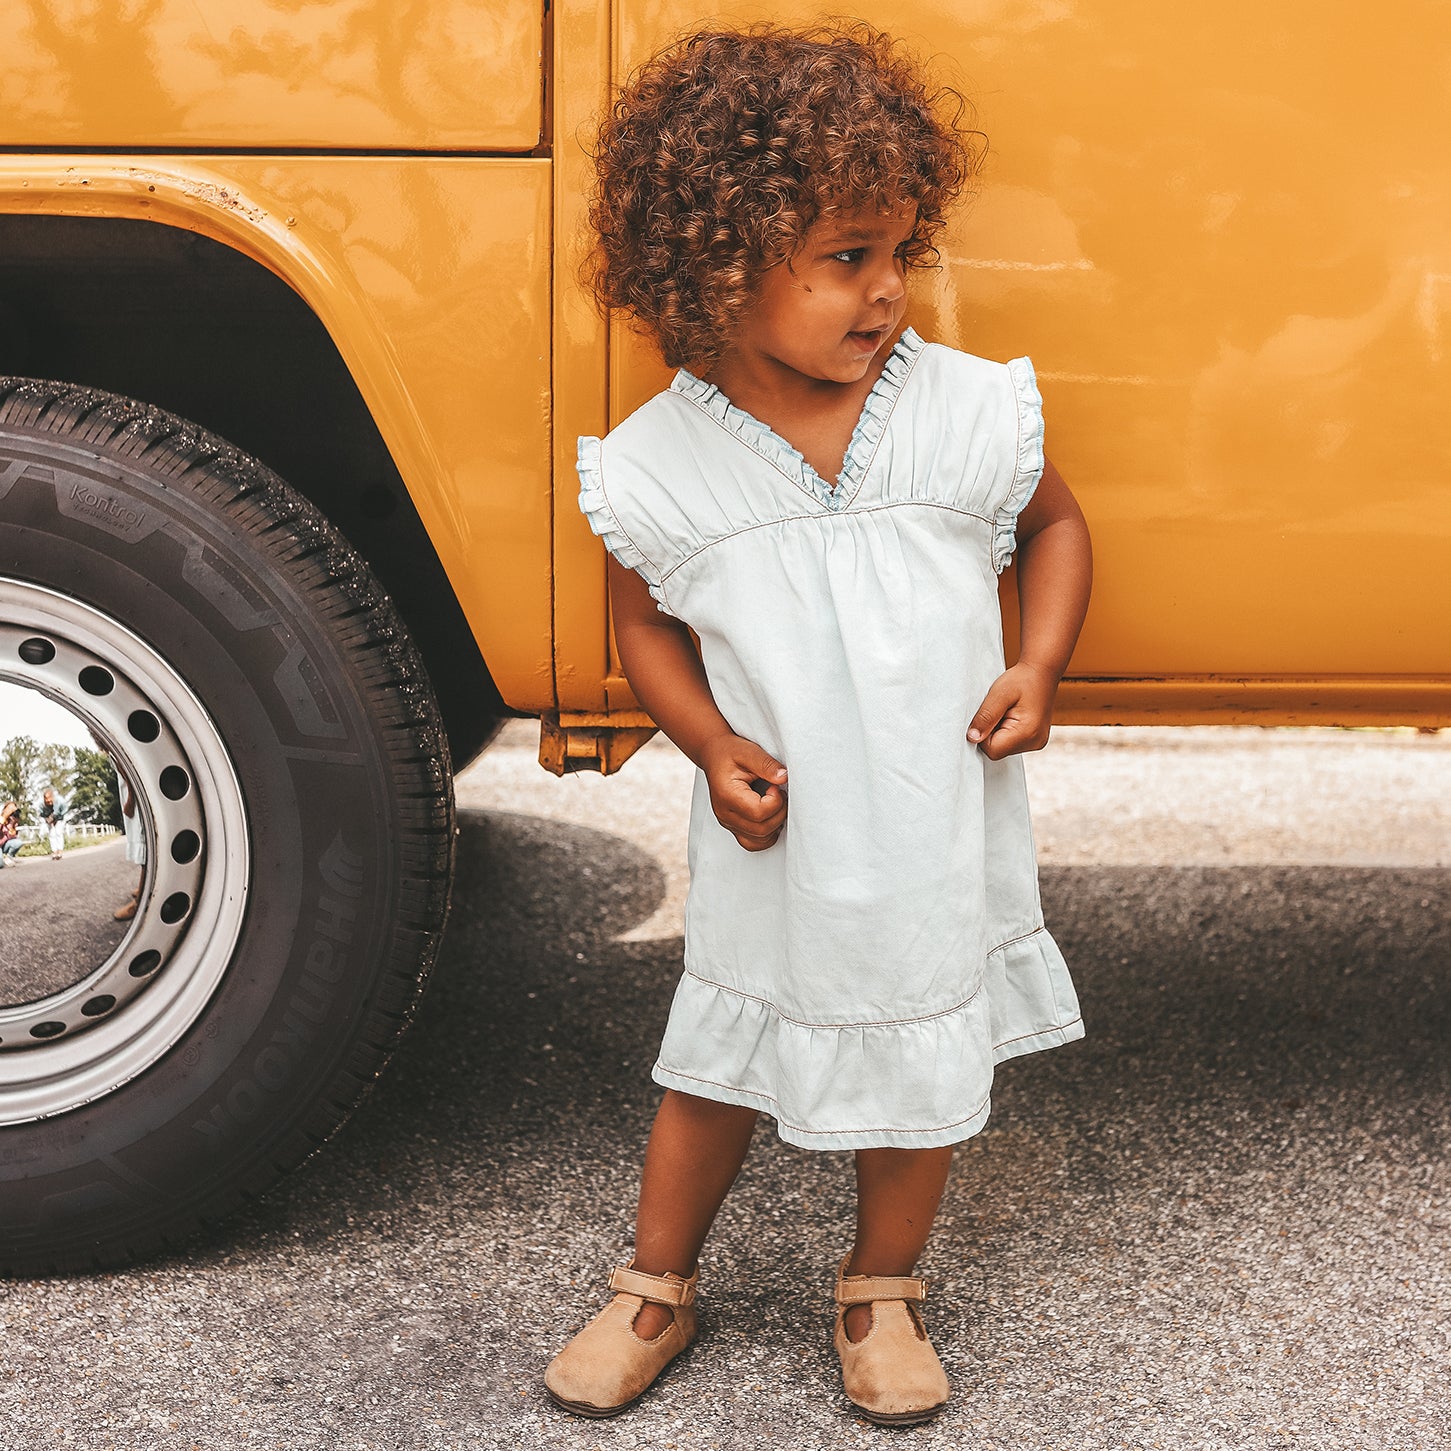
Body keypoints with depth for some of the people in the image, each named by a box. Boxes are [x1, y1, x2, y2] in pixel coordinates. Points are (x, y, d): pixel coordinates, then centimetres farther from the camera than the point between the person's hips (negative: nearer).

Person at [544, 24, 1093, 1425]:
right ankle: (654, 1285, 38)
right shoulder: (661, 464, -13)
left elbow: (1057, 523, 5)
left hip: (938, 831, 2)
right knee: (719, 1063, 14)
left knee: (925, 1066, 17)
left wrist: (1039, 665, -10)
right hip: (775, 843, -1)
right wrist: (711, 744, -15)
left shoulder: (966, 410, -11)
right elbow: (647, 624, 1)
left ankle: (881, 1291, 41)